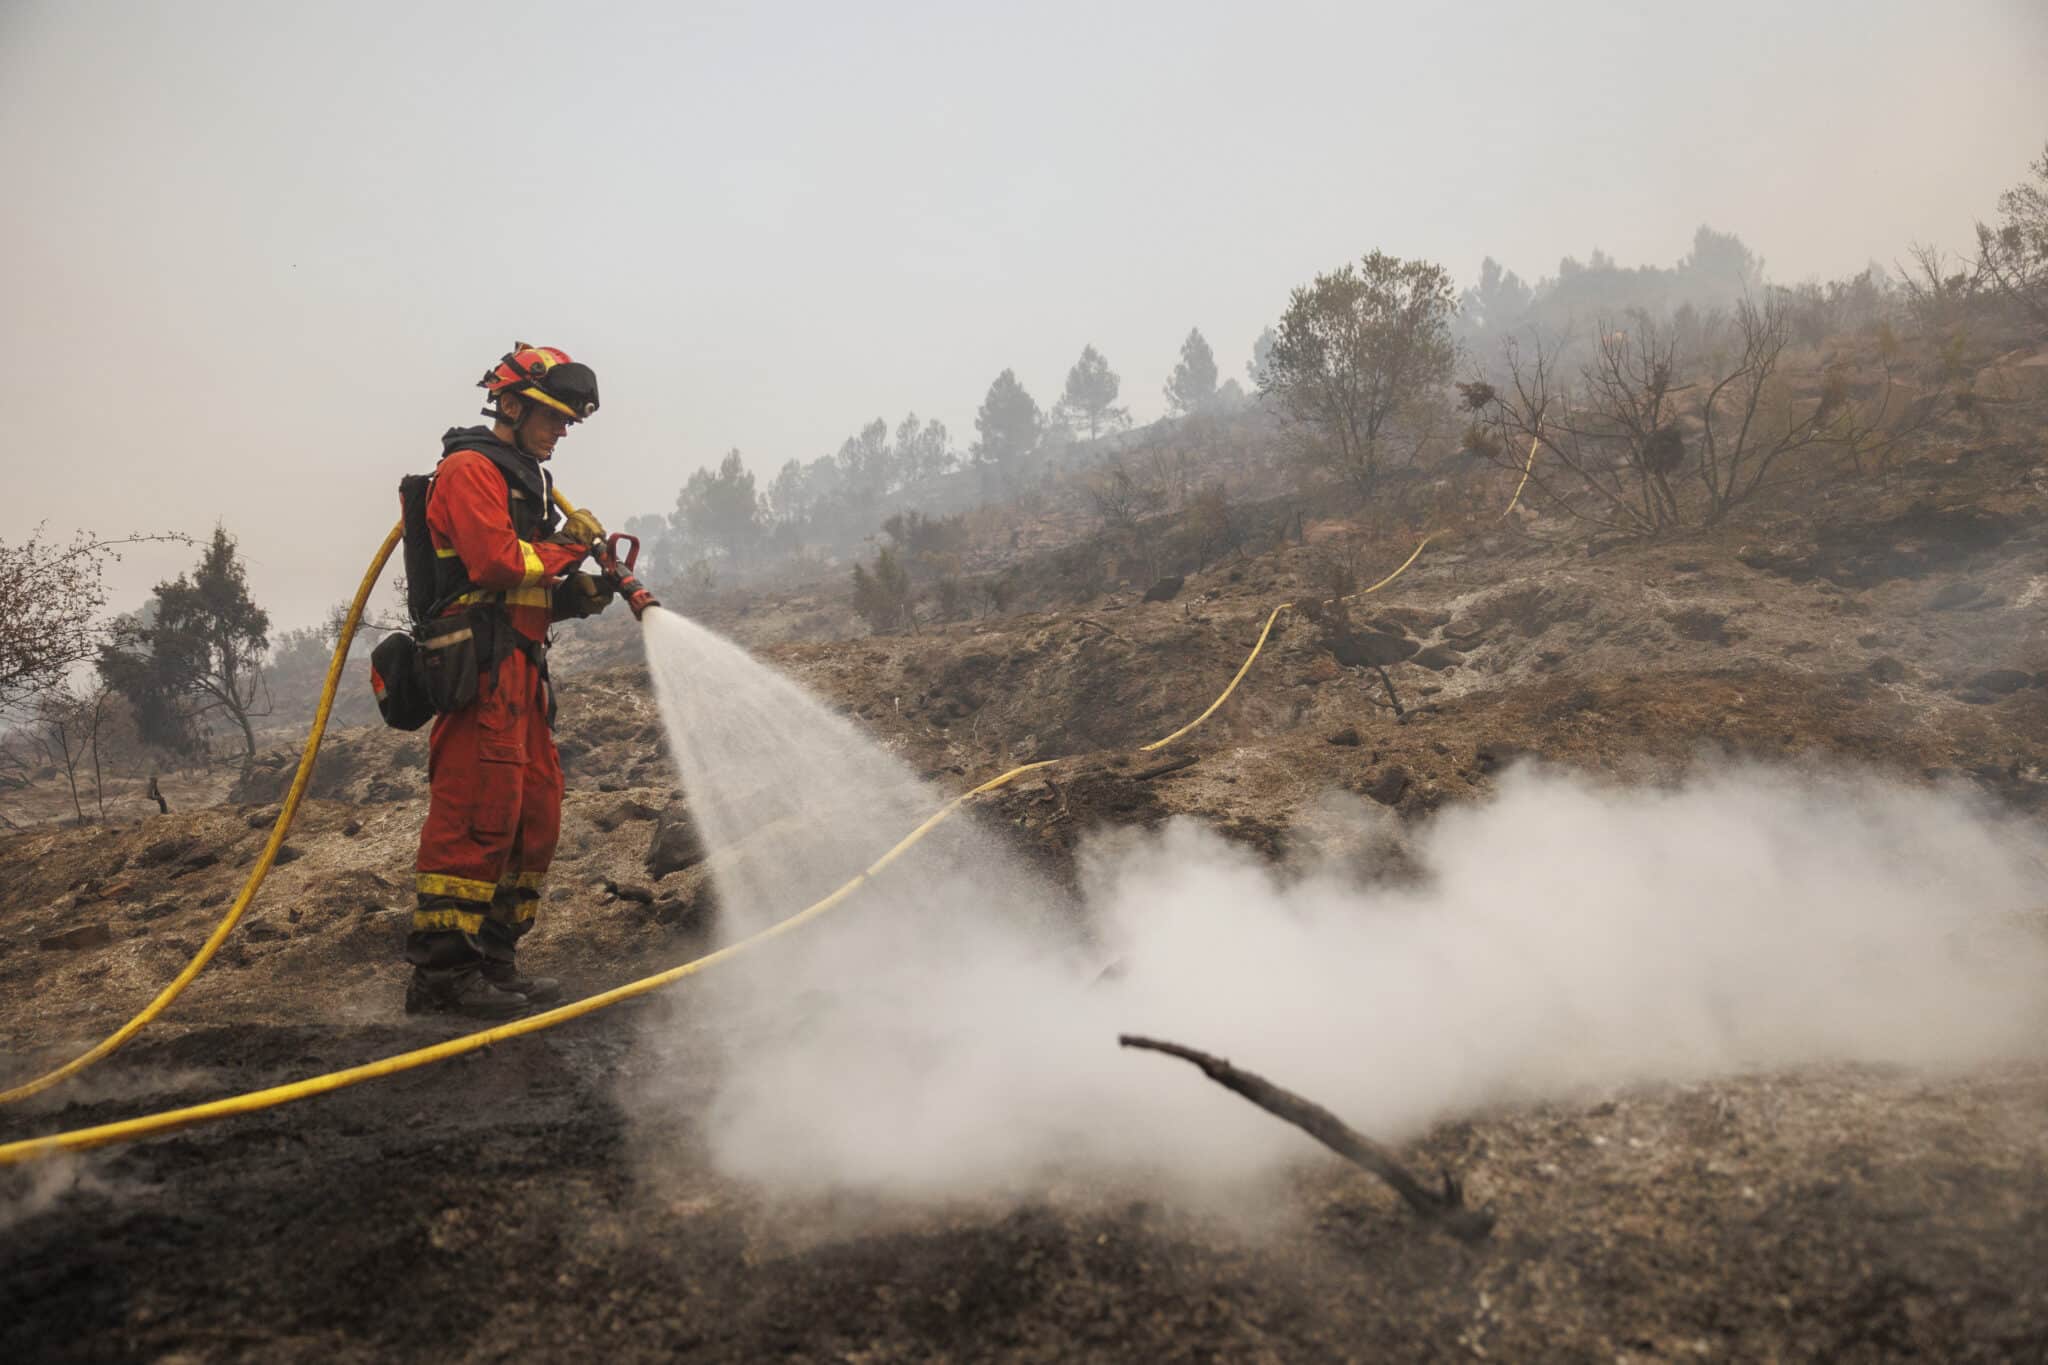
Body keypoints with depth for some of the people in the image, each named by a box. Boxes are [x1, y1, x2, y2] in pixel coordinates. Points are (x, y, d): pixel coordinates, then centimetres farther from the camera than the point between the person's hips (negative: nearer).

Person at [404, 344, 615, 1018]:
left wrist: (580, 593, 5)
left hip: (519, 669, 10)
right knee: (477, 813, -13)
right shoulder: (471, 467, -3)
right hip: (482, 664, -10)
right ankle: (439, 973, -8)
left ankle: (492, 961, 17)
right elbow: (497, 561, -18)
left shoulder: (524, 478, 27)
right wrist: (568, 545, -4)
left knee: (535, 814, 10)